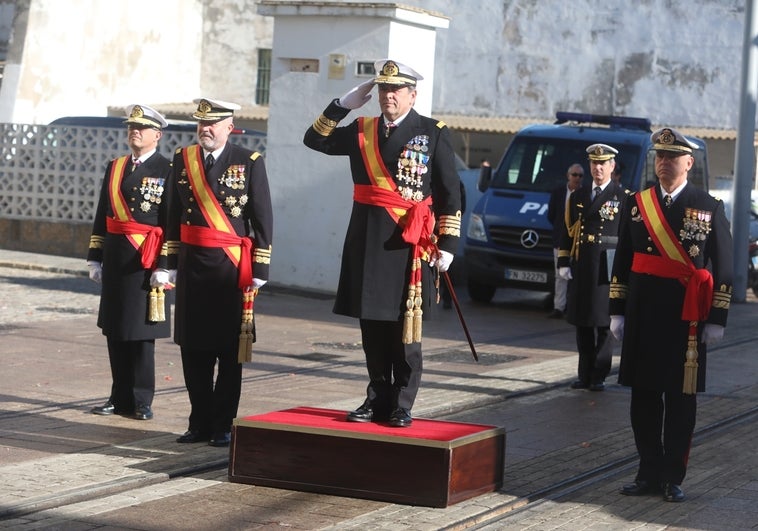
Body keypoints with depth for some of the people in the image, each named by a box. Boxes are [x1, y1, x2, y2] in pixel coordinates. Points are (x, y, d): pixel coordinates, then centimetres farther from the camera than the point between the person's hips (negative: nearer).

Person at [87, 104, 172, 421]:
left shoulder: (167, 171, -4)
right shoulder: (115, 168, 13)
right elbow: (102, 216, 15)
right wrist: (95, 258, 11)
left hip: (146, 261, -5)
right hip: (115, 260, 5)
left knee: (141, 333, -1)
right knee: (115, 330, 8)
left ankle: (141, 401, 7)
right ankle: (121, 398, 17)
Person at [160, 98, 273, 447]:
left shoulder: (249, 162, -3)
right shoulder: (183, 159, 8)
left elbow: (263, 220, -3)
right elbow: (173, 216, 12)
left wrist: (259, 270, -6)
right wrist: (171, 262, 9)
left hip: (231, 267, -4)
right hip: (192, 265, 4)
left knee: (230, 350, 2)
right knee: (193, 348, 6)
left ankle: (223, 425, 9)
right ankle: (200, 422, 15)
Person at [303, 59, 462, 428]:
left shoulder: (433, 133, 0)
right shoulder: (362, 130, 11)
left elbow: (450, 194, -1)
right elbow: (315, 140, 13)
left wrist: (447, 244, -7)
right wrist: (344, 104, 2)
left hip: (409, 244, -4)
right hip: (366, 243, 4)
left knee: (405, 329, 1)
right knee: (372, 327, 9)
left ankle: (401, 406, 8)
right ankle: (377, 400, 18)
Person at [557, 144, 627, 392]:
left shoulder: (623, 197, 1)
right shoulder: (577, 196, 13)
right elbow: (567, 231, 13)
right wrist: (563, 262, 5)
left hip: (608, 267, -4)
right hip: (581, 267, 4)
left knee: (604, 323, -1)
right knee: (582, 322, 8)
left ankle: (599, 376, 5)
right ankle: (584, 375, 15)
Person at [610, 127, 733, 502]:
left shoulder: (709, 208, 2)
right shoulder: (637, 204, 8)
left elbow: (723, 267, 2)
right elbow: (622, 261, 10)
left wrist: (717, 319, -3)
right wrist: (617, 312, 6)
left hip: (687, 318, -2)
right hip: (643, 317, 3)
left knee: (680, 400, 1)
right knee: (644, 397, 6)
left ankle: (673, 478, 8)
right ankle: (649, 473, 15)